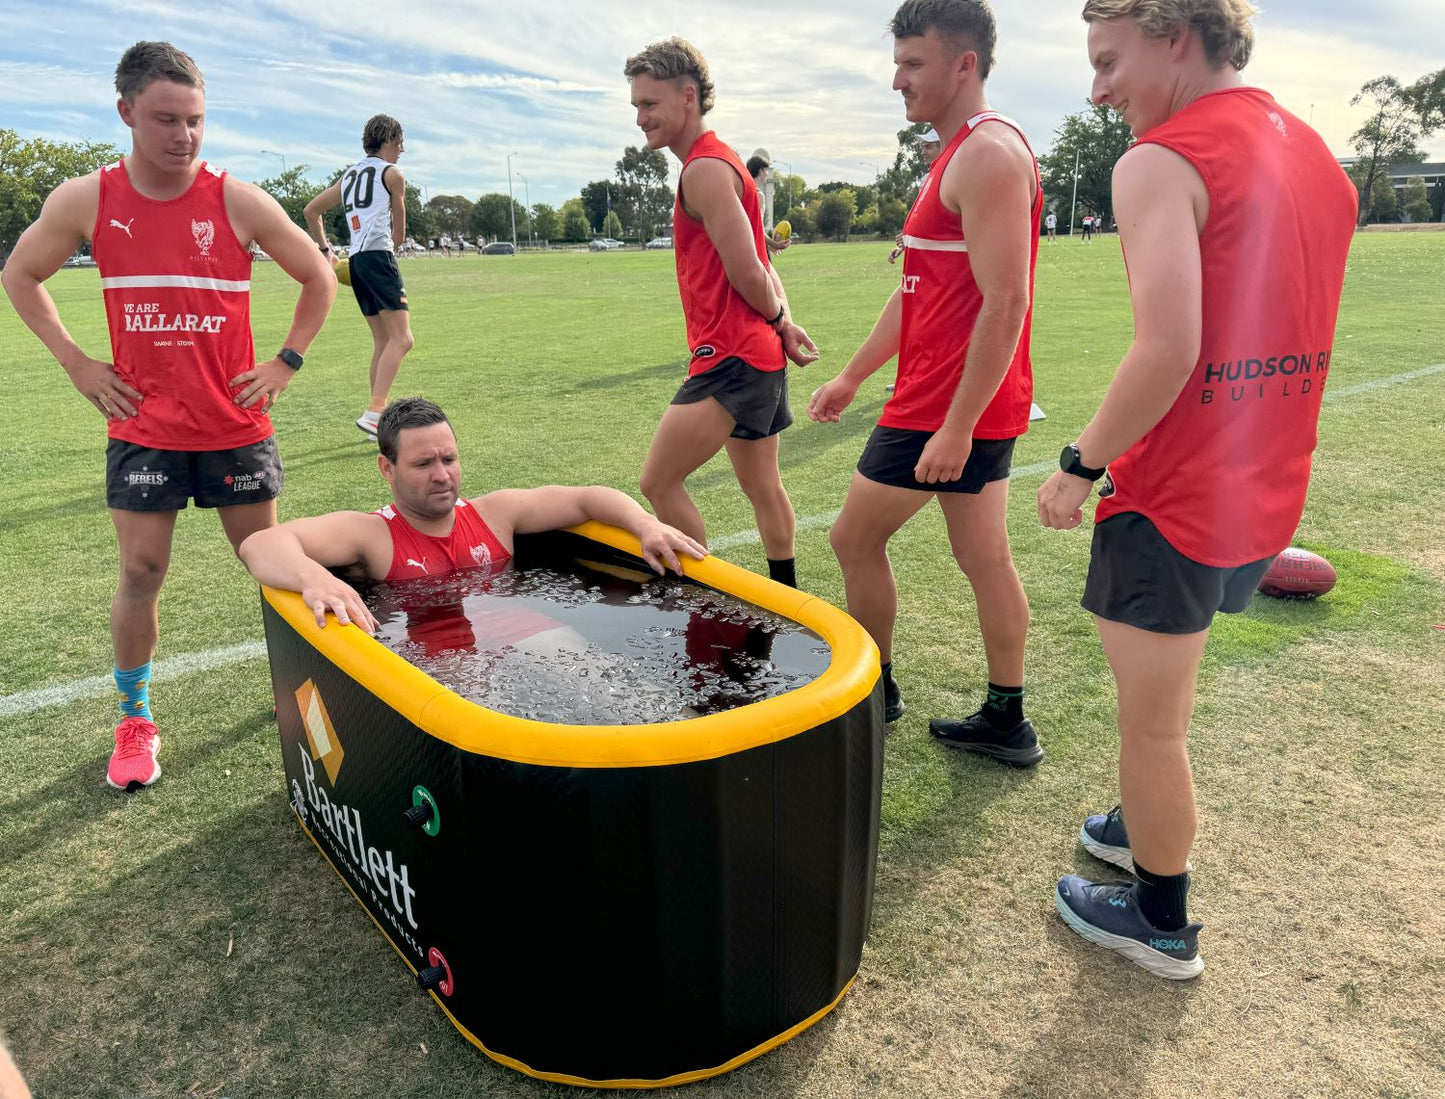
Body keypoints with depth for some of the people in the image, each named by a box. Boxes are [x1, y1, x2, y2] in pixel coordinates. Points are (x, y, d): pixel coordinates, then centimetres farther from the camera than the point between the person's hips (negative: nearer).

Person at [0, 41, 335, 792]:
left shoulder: (239, 202, -7)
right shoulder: (84, 201, -4)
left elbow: (319, 278, 5)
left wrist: (286, 363, -2)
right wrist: (77, 364, 3)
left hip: (235, 425, 0)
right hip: (143, 427, 1)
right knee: (141, 572, 2)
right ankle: (134, 721, 19)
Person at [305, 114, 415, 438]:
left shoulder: (349, 175, 25)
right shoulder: (392, 173, 4)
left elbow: (311, 210, 29)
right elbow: (399, 233, 8)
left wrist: (325, 249, 29)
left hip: (354, 261, 8)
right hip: (379, 255, -8)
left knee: (383, 341, 12)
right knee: (401, 339, -15)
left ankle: (379, 415, 12)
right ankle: (373, 413, -28)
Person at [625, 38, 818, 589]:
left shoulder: (704, 169, -14)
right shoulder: (715, 162, 18)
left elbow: (747, 274, -19)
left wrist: (779, 323, -2)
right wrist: (784, 323, 4)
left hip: (731, 357, -11)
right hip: (759, 356, 11)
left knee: (658, 482, -6)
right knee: (762, 486, 18)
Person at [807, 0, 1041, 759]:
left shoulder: (988, 155, -15)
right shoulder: (962, 155, 18)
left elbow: (1004, 305, -23)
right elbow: (918, 292, 22)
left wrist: (955, 427, -25)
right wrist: (851, 376, 23)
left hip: (949, 409, -10)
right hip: (975, 409, 10)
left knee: (856, 539, 4)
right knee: (984, 559, 12)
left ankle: (871, 690, 22)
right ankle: (1006, 723, 22)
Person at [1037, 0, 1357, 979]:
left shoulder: (1161, 163, -16)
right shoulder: (1316, 156, 11)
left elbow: (1169, 350, -27)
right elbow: (1286, 332, 13)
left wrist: (1081, 464, -14)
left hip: (1172, 501, -9)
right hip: (1266, 495, 9)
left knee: (1151, 723, 8)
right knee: (1162, 693, 27)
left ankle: (1161, 924, 26)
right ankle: (1152, 830, 46)